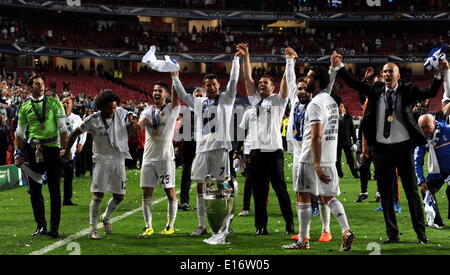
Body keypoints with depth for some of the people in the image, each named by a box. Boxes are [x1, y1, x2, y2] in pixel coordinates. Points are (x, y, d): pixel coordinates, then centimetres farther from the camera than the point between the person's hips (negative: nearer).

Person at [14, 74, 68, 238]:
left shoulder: (54, 103, 4)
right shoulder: (24, 107, 8)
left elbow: (63, 128, 2)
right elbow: (20, 133, 12)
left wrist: (65, 148, -7)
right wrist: (17, 153, 5)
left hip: (53, 149, -2)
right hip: (34, 150, 2)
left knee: (54, 190, 0)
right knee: (34, 190, 5)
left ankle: (54, 227, 5)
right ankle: (41, 226, 16)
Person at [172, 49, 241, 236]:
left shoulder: (226, 99, 6)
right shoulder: (198, 102, 17)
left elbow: (233, 81, -2)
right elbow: (182, 95, 22)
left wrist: (236, 59, -5)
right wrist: (175, 77, 19)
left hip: (220, 147, -4)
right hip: (202, 148, 4)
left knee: (221, 186, -1)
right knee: (200, 188, 3)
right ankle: (202, 225, 10)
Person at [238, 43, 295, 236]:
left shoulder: (278, 100, 6)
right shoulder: (255, 100, 17)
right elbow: (248, 78, 11)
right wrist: (246, 57, 4)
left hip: (274, 150, -4)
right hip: (256, 151, 4)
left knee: (280, 189, -2)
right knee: (258, 192, 5)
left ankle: (290, 224, 4)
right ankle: (261, 226, 11)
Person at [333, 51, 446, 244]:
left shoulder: (406, 91, -1)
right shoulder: (376, 90, 7)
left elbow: (430, 93, -11)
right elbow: (353, 84, 6)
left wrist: (439, 74, -26)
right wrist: (339, 66, -3)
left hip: (403, 147, -3)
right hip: (382, 148, 3)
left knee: (412, 192, 3)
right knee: (385, 193, 7)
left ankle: (421, 233, 11)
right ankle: (392, 234, 16)